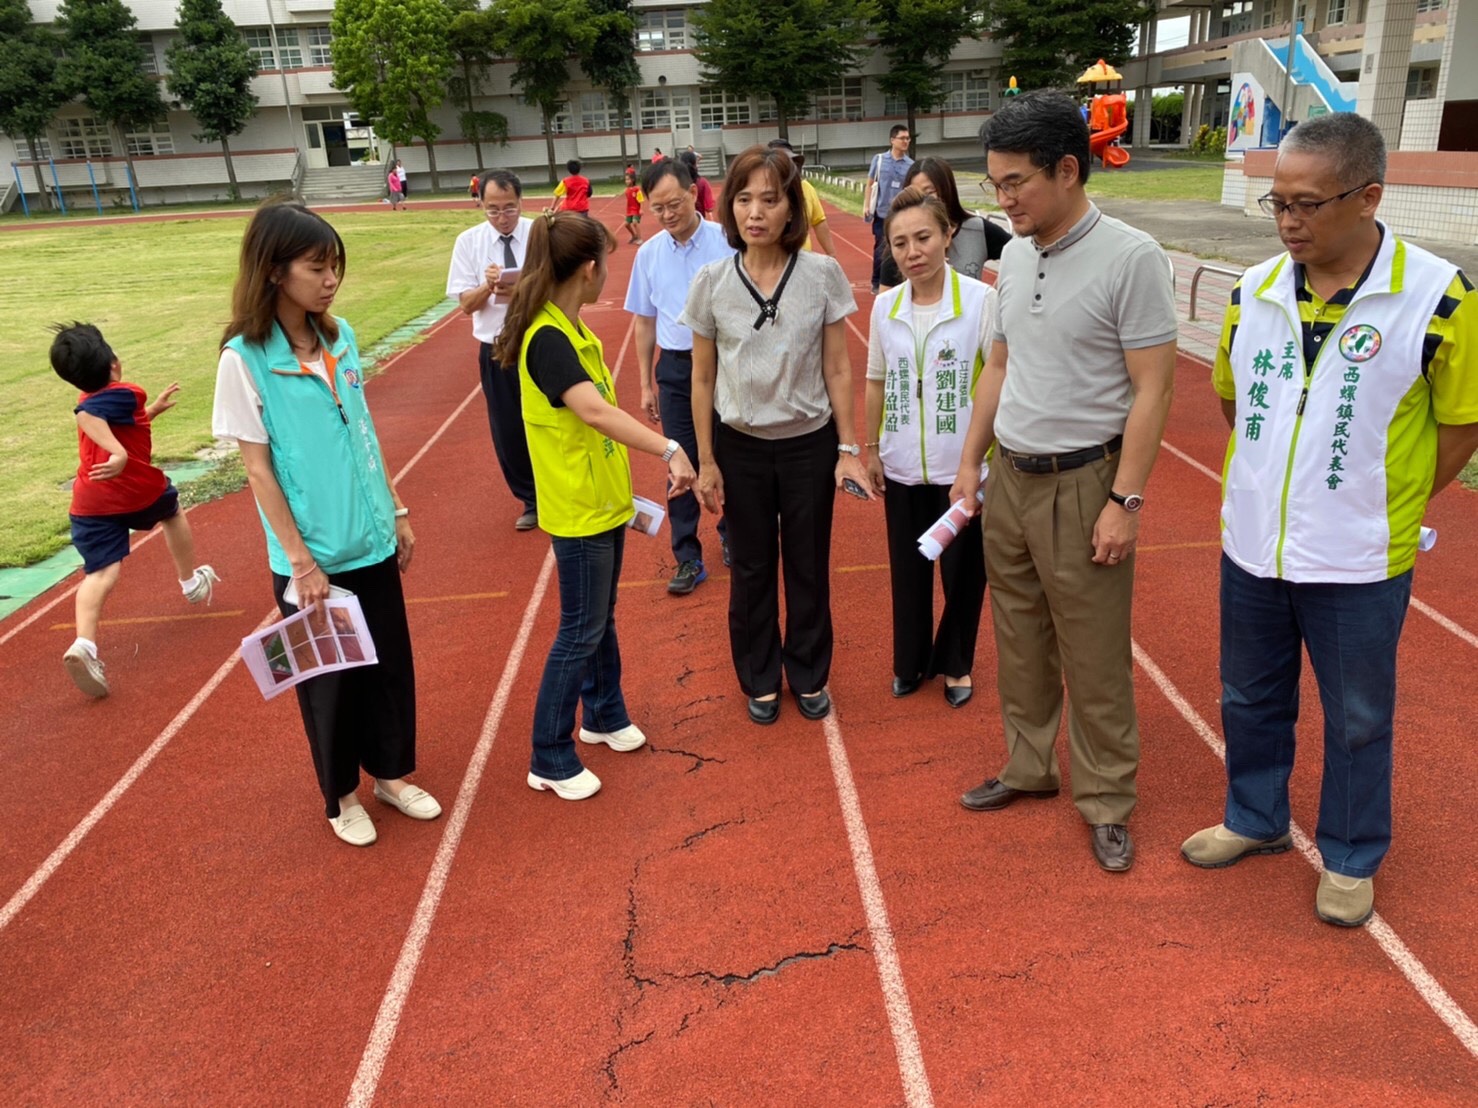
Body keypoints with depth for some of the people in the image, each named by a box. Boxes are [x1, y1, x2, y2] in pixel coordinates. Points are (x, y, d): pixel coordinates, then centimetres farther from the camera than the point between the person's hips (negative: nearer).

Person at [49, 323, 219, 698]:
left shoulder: (94, 400, 15)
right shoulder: (127, 393, -10)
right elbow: (86, 415, -30)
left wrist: (155, 409, 40)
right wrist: (118, 452, -43)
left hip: (91, 503, 4)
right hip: (140, 491, -4)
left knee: (100, 572, -7)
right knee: (173, 511, 31)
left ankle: (84, 644, -30)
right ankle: (192, 581, 47)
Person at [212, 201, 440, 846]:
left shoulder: (340, 338, 2)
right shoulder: (244, 358, -14)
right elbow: (257, 468, -13)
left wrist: (398, 510, 12)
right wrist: (301, 559, -13)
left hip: (371, 541, 5)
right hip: (312, 556, -5)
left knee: (391, 662, 14)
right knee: (330, 677, 11)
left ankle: (391, 773, 36)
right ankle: (341, 797, 32)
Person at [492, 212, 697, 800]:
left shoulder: (573, 331, 8)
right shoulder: (547, 339, -24)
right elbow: (594, 412, -39)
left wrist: (624, 474, 12)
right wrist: (669, 449, -45)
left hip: (605, 500, 9)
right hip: (577, 509, -9)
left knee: (602, 617, 21)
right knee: (581, 630, 0)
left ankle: (604, 714, 39)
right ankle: (549, 757, 14)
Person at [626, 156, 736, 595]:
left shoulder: (727, 241, -9)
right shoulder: (648, 254, 1)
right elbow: (645, 323, 9)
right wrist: (646, 384, 9)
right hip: (675, 369, 2)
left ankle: (730, 536, 34)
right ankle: (687, 558, 17)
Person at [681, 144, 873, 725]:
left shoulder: (823, 274, -10)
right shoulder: (712, 281, -8)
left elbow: (837, 368, -3)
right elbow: (702, 378, -1)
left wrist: (849, 448, -3)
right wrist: (705, 460, 0)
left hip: (810, 443, 0)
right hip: (741, 446, 1)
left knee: (809, 568, 13)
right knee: (752, 569, 15)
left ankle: (809, 675, 35)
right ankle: (760, 679, 35)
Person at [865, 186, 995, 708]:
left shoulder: (981, 300, -12)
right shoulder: (884, 306, 0)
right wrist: (871, 449, 12)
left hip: (963, 465, -3)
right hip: (902, 464, 3)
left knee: (963, 570, 10)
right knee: (907, 568, 15)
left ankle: (956, 664, 32)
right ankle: (911, 660, 34)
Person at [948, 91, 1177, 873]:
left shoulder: (1130, 258, -14)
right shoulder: (1014, 256, 6)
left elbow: (1152, 389, -14)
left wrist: (1125, 501, -16)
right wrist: (969, 464, 12)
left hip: (1082, 483, -6)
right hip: (1009, 477, 6)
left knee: (1095, 658, 5)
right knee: (1020, 642, 17)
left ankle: (1105, 800, 22)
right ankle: (1029, 767, 34)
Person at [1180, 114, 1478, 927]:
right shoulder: (1254, 290, -3)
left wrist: (1388, 505, -2)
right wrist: (1271, 481, 12)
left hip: (1358, 563, -4)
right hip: (1251, 548, 4)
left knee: (1357, 719, 14)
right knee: (1250, 699, 19)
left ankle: (1351, 858, 35)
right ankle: (1255, 819, 42)